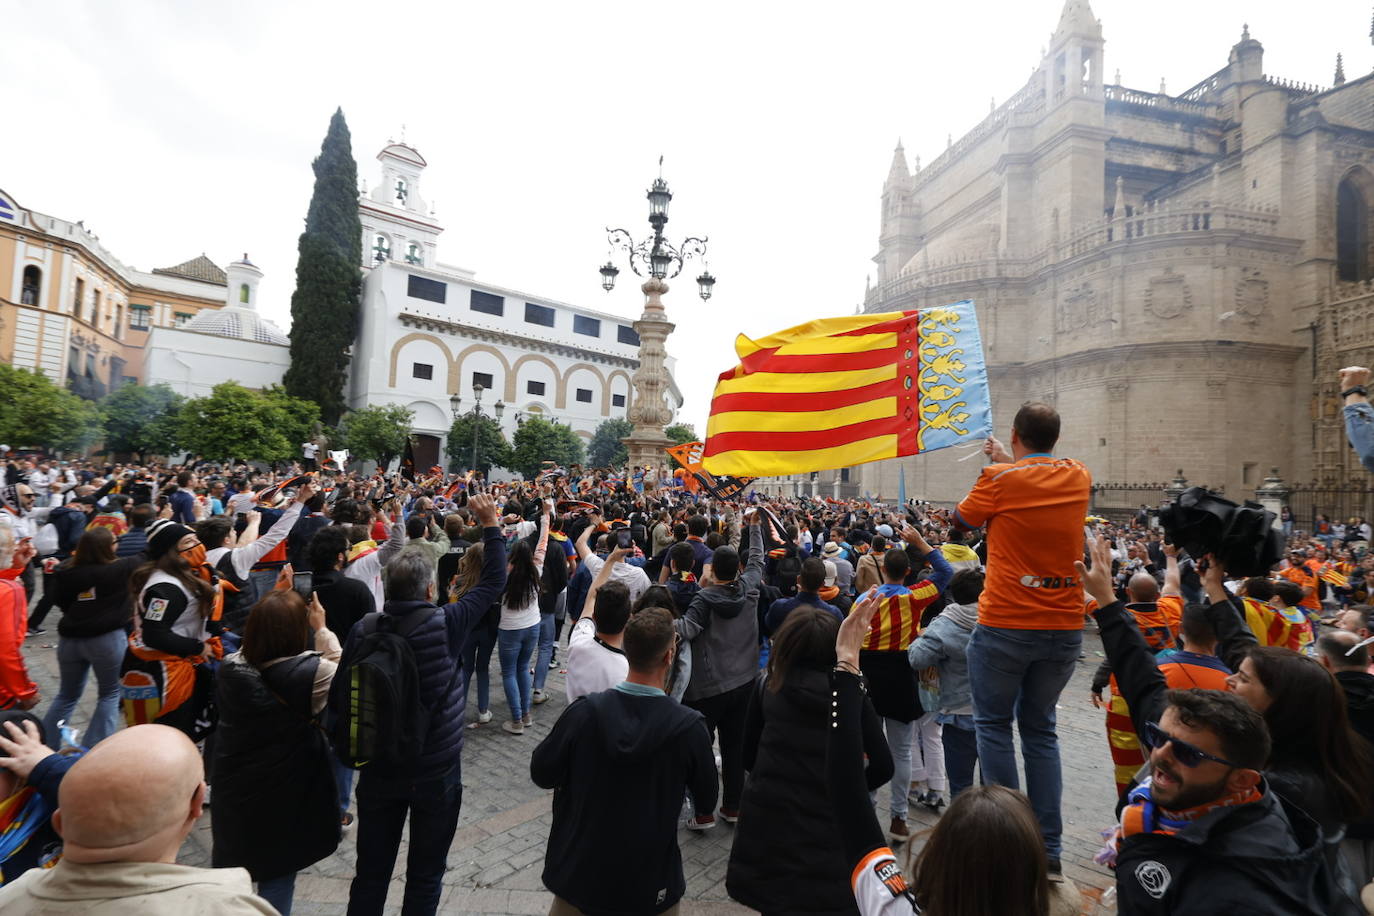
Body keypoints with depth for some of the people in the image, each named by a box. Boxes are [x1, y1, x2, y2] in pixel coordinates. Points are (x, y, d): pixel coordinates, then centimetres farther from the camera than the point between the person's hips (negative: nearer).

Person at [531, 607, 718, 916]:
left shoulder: (584, 711, -21)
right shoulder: (690, 727, -23)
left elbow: (541, 774, -7)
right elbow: (706, 800, -7)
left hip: (577, 876, 1)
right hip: (650, 889, -1)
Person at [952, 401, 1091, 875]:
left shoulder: (999, 480, -11)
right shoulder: (1078, 478, 3)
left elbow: (961, 521, 7)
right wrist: (1009, 463, 30)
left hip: (1005, 627, -5)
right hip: (1065, 628, 5)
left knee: (993, 725, 10)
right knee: (1041, 730, 16)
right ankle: (1048, 848, 19)